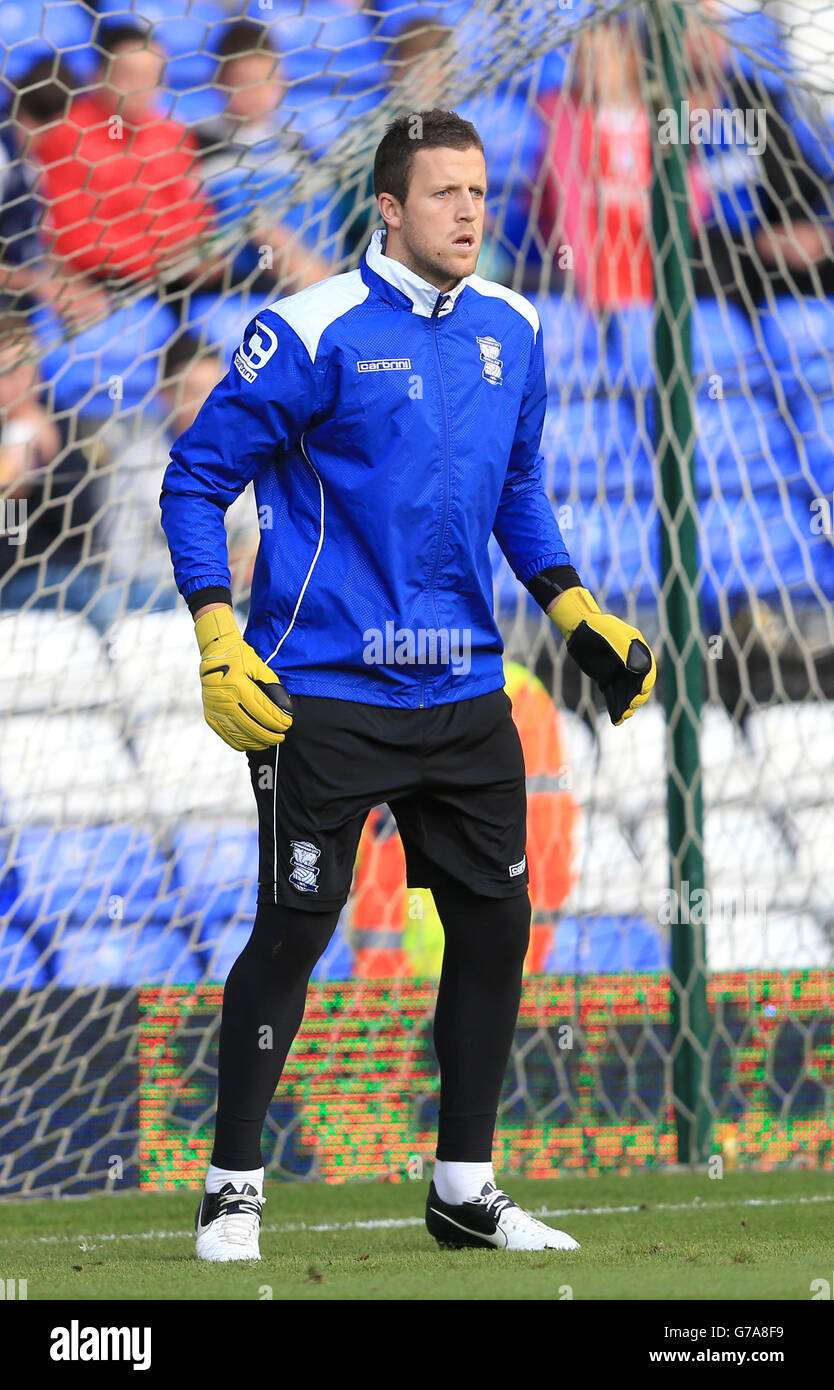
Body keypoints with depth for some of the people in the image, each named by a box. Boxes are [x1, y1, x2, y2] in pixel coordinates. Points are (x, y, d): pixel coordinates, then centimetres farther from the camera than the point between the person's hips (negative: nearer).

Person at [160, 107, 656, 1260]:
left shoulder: (511, 331, 8)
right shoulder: (310, 334, -12)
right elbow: (196, 481, -7)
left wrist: (576, 615, 14)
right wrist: (219, 640, -16)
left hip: (465, 692, 6)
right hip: (325, 695, -6)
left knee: (496, 924, 6)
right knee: (294, 930, -4)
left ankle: (465, 1188, 19)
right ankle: (234, 1186, 9)